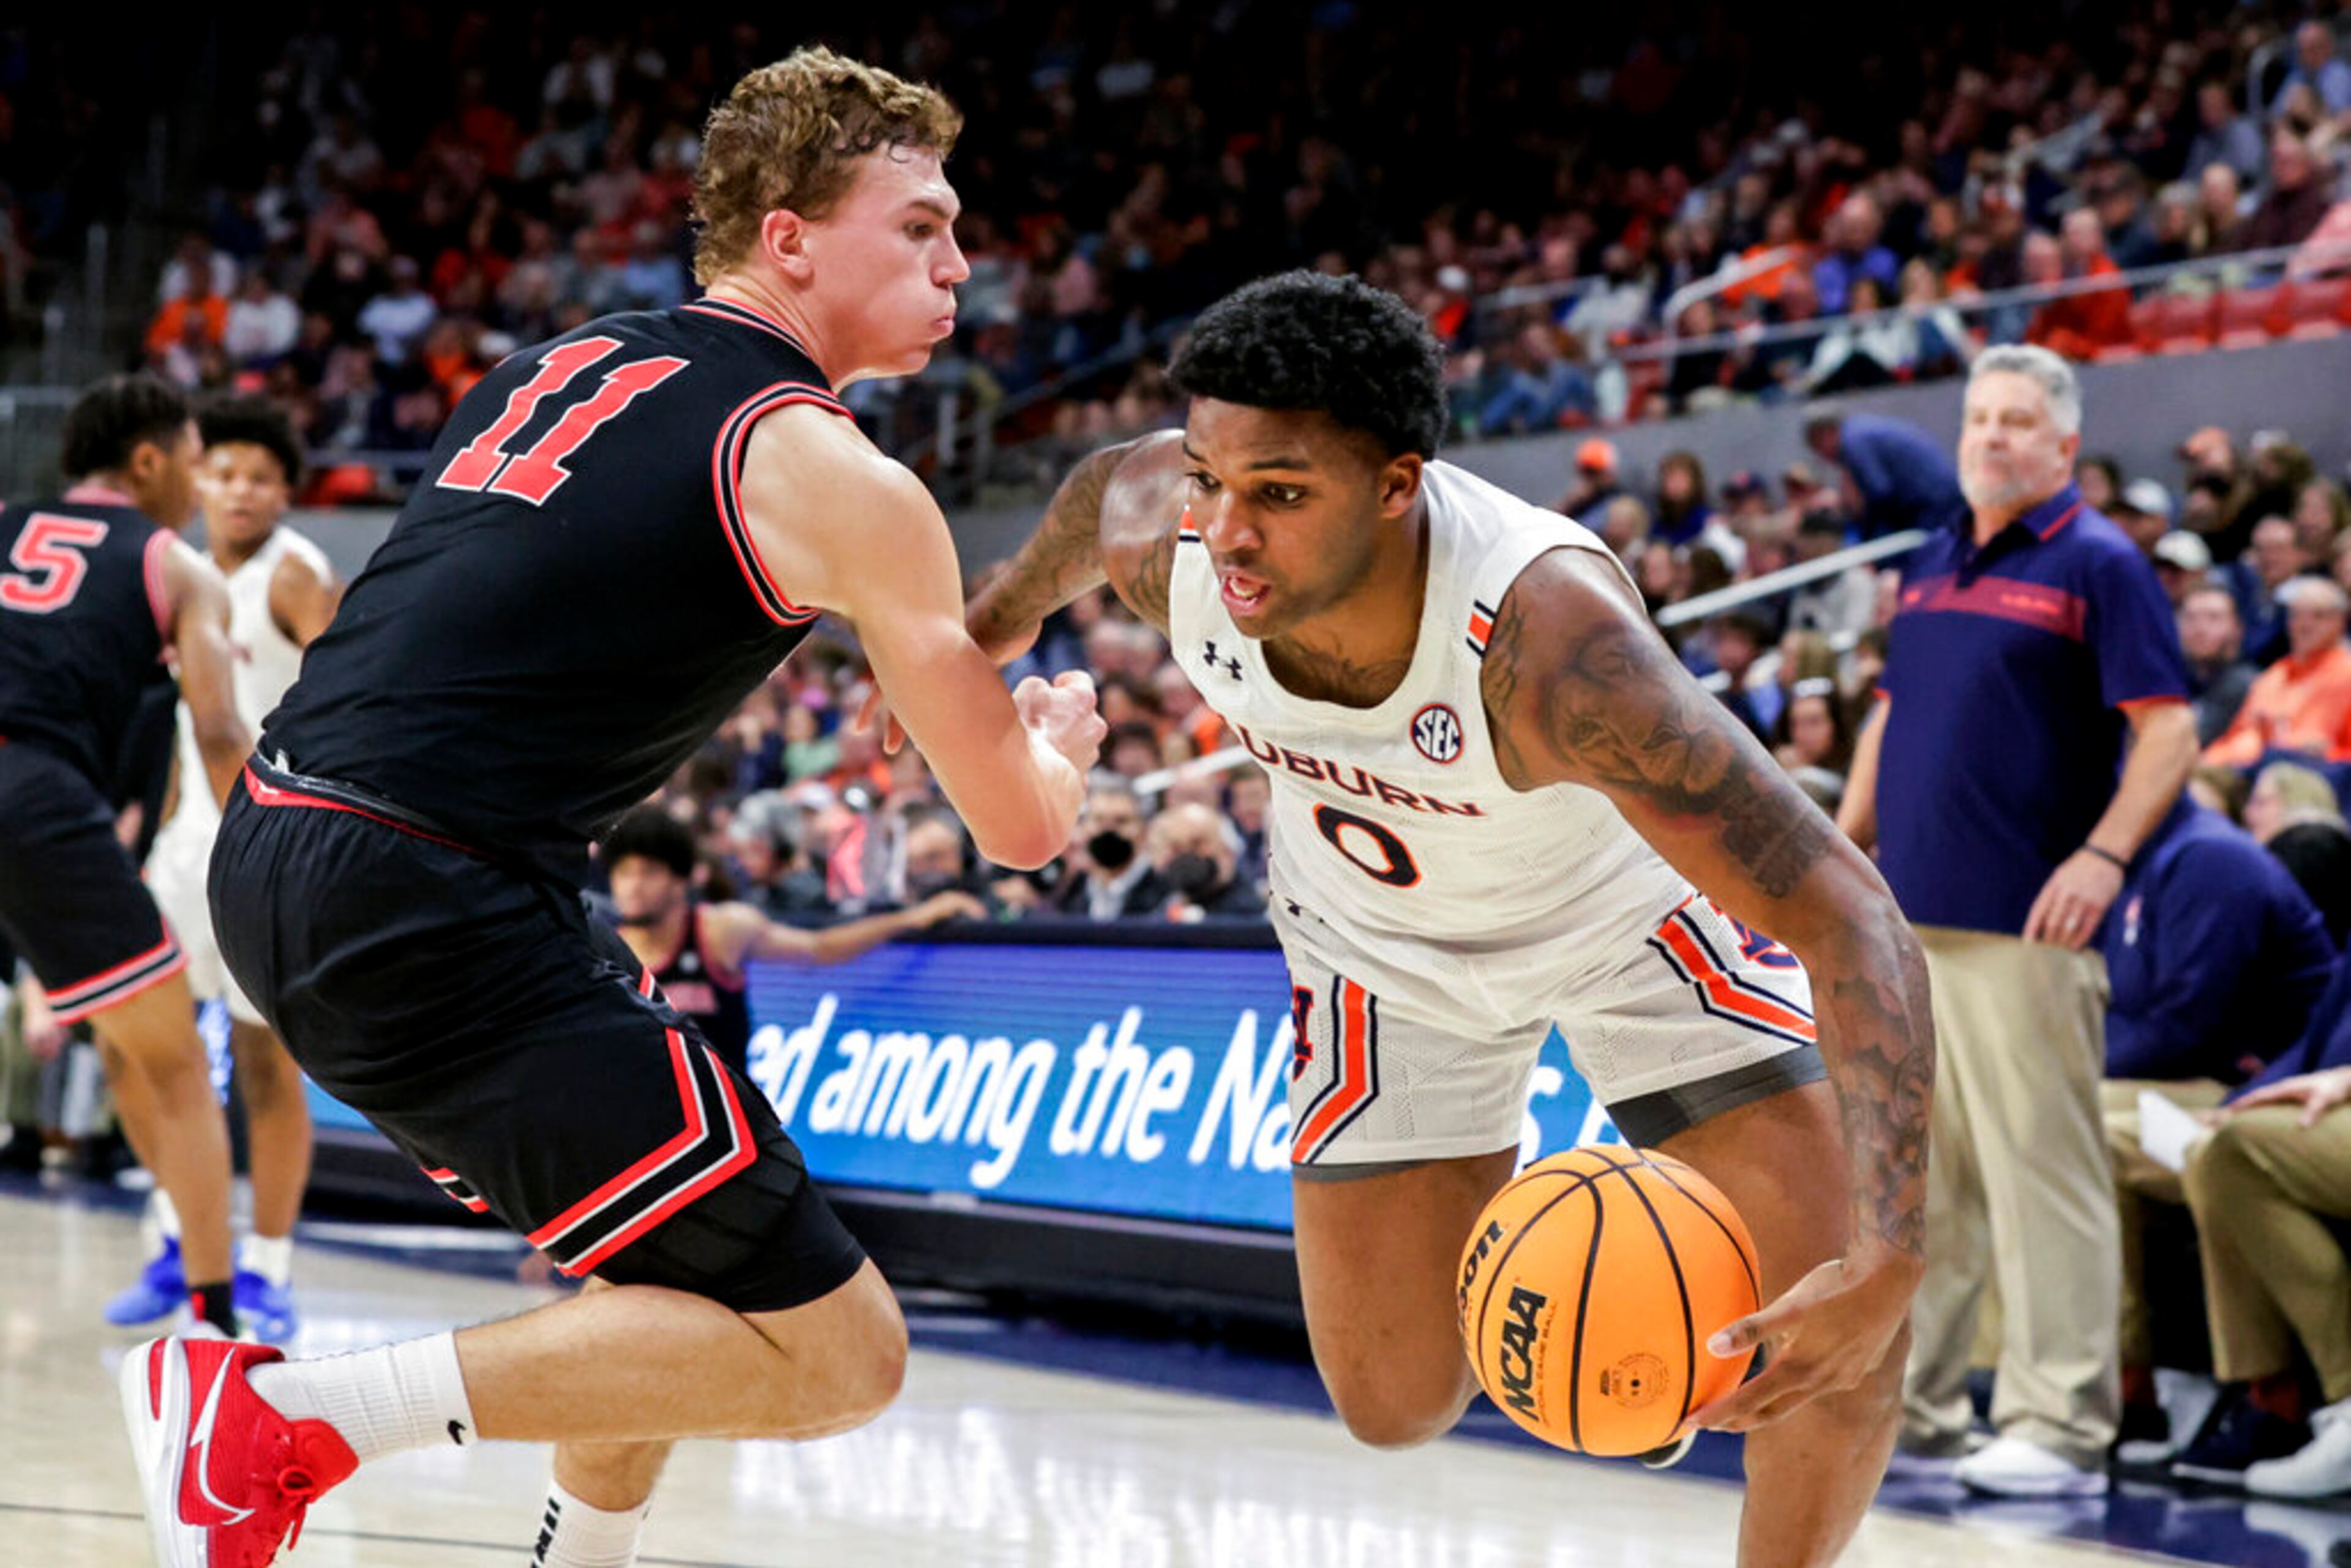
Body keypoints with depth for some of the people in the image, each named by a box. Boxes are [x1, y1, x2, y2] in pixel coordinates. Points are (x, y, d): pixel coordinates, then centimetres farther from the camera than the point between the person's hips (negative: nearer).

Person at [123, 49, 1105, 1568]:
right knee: (835, 1350, -7)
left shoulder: (568, 362, 19)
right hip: (434, 912, -9)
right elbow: (1020, 824, 0)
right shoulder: (832, 474, -4)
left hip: (277, 850, 10)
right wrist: (1060, 741, 23)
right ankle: (280, 1416, -13)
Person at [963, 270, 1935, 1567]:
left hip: (1628, 908, -3)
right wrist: (1004, 613, 19)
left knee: (1837, 1310, -19)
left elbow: (1849, 923, -48)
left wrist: (1885, 1266, -60)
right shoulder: (1162, 542, -31)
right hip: (1384, 942, 4)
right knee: (1397, 1409, 2)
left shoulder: (1544, 635, -46)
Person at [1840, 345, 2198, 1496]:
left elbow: (2168, 729, -10)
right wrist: (1844, 848, 17)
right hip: (1904, 919, 7)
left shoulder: (2098, 566, -4)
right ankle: (1909, 1401, 20)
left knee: (2043, 1166, -7)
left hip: (2022, 924, -7)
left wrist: (2105, 856, -22)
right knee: (1915, 1171, 12)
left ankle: (2060, 1429, -5)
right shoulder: (1932, 569, 17)